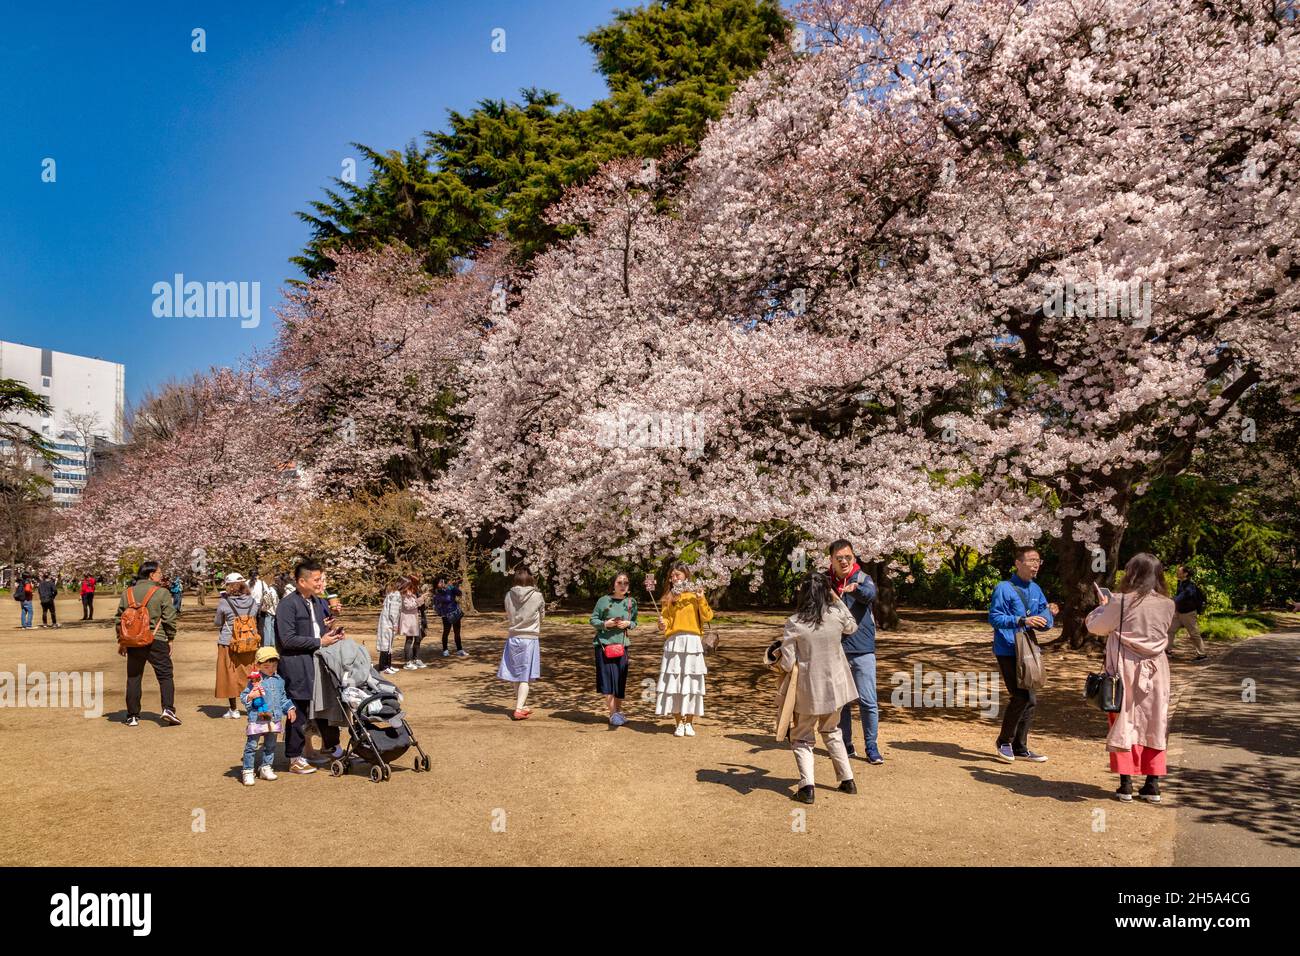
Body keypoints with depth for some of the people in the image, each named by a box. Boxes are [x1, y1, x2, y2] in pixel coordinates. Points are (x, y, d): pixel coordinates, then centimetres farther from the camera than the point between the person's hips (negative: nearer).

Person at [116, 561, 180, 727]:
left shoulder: (127, 593, 7)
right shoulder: (161, 593, -7)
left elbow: (119, 619, 11)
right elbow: (170, 619, -8)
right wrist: (170, 639, 3)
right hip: (157, 641, -4)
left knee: (133, 678, 11)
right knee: (165, 675, 3)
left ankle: (132, 716, 12)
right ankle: (168, 708, -10)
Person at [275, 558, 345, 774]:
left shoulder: (317, 603, 13)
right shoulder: (287, 605, -13)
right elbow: (288, 639, -19)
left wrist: (332, 634, 4)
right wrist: (320, 642, -17)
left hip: (319, 664, 8)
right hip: (297, 670, -8)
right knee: (298, 714, 1)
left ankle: (331, 745, 32)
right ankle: (294, 759, 14)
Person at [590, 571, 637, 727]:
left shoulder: (631, 602, 5)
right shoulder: (604, 600, -4)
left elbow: (635, 623, 13)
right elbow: (593, 619, 0)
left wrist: (628, 624, -8)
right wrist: (605, 624, -16)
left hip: (622, 644, 3)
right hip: (604, 643, -3)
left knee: (620, 678, 6)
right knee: (608, 676, -4)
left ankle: (619, 710, 22)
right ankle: (613, 713, 2)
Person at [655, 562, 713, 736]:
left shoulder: (695, 594, 8)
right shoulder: (668, 598, 13)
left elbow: (707, 617, 0)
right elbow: (665, 619, 9)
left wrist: (701, 599, -13)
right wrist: (663, 625, -12)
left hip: (692, 642, -1)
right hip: (674, 642, 1)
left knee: (690, 682, 0)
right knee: (674, 682, -2)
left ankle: (689, 723, 10)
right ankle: (679, 723, 7)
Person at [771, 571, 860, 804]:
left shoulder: (794, 623, -16)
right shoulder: (836, 615, -9)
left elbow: (787, 664, -14)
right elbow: (853, 627, 17)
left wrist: (779, 656, 8)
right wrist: (836, 598, 16)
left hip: (807, 690, -3)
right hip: (834, 686, 3)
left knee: (802, 737, 13)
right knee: (832, 732, 26)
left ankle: (807, 786, -1)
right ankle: (847, 779, 28)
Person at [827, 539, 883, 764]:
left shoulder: (863, 579, -6)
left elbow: (871, 594, -30)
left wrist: (855, 588, -50)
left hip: (862, 649, -3)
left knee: (868, 701, -2)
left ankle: (872, 747, 9)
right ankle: (846, 745, 22)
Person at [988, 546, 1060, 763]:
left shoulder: (1036, 590, 11)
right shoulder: (1004, 588, -9)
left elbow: (1043, 624, 13)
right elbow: (994, 618, -15)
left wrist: (1049, 614, -10)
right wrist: (1022, 620, -26)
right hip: (1008, 651, -7)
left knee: (1030, 700, 9)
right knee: (1022, 696, -14)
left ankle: (1020, 747, 21)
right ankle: (1004, 743, 4)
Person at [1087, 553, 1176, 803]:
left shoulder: (1121, 602, -13)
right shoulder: (1167, 605, -1)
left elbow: (1095, 626, -2)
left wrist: (1103, 606, 17)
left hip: (1125, 669, -3)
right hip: (1155, 670, 3)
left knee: (1124, 723, 6)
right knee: (1153, 724, 12)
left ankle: (1126, 785, 6)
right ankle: (1153, 785, 15)